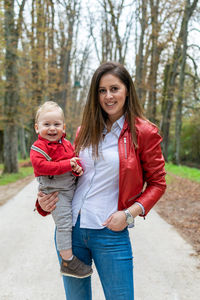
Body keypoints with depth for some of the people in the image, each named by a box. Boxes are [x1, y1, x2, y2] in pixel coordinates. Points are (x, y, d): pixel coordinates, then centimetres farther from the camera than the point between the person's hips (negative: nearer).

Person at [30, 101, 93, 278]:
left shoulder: (66, 144, 11)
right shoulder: (38, 148, -10)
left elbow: (74, 157, 17)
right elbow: (41, 166, -24)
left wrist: (78, 167, -9)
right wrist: (67, 164, -26)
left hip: (72, 188, 8)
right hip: (55, 192, -8)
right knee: (64, 223, -12)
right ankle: (68, 261, -3)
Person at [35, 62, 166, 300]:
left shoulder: (144, 133, -5)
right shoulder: (84, 132, 8)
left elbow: (157, 182, -1)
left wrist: (130, 213, -14)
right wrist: (45, 200, 2)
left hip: (110, 233, -4)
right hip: (69, 228, 5)